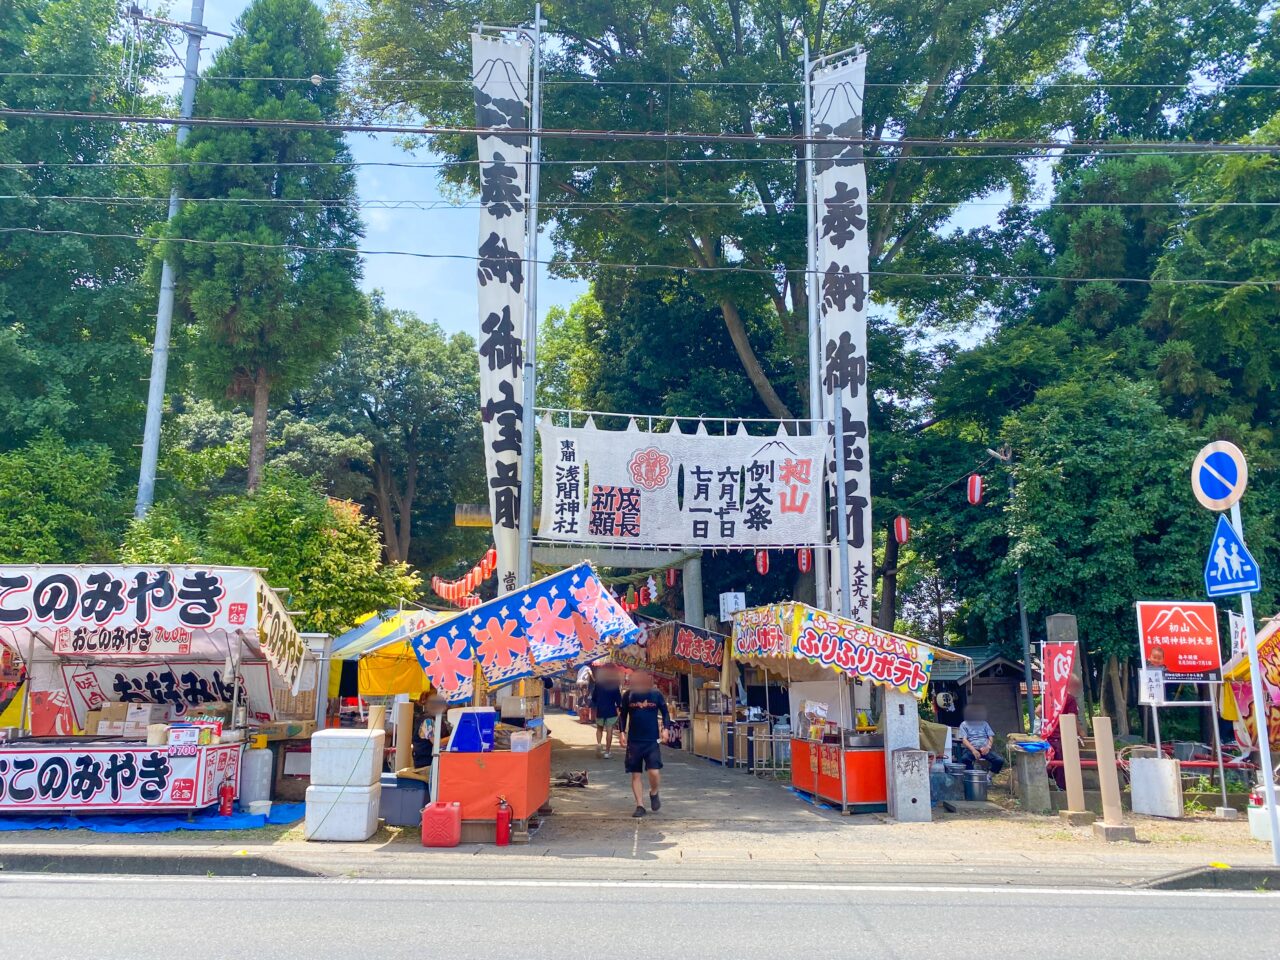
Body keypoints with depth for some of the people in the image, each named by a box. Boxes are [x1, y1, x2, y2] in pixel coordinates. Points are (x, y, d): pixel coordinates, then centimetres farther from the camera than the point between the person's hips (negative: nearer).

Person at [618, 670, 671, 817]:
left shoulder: (656, 694, -3)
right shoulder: (628, 695, -1)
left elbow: (665, 712, 8)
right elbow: (622, 714, 8)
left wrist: (665, 728, -6)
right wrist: (622, 732, -2)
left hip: (652, 740, -1)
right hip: (634, 741, 1)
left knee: (654, 772, -11)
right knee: (636, 774, 4)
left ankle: (654, 793, 20)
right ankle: (640, 805, 15)